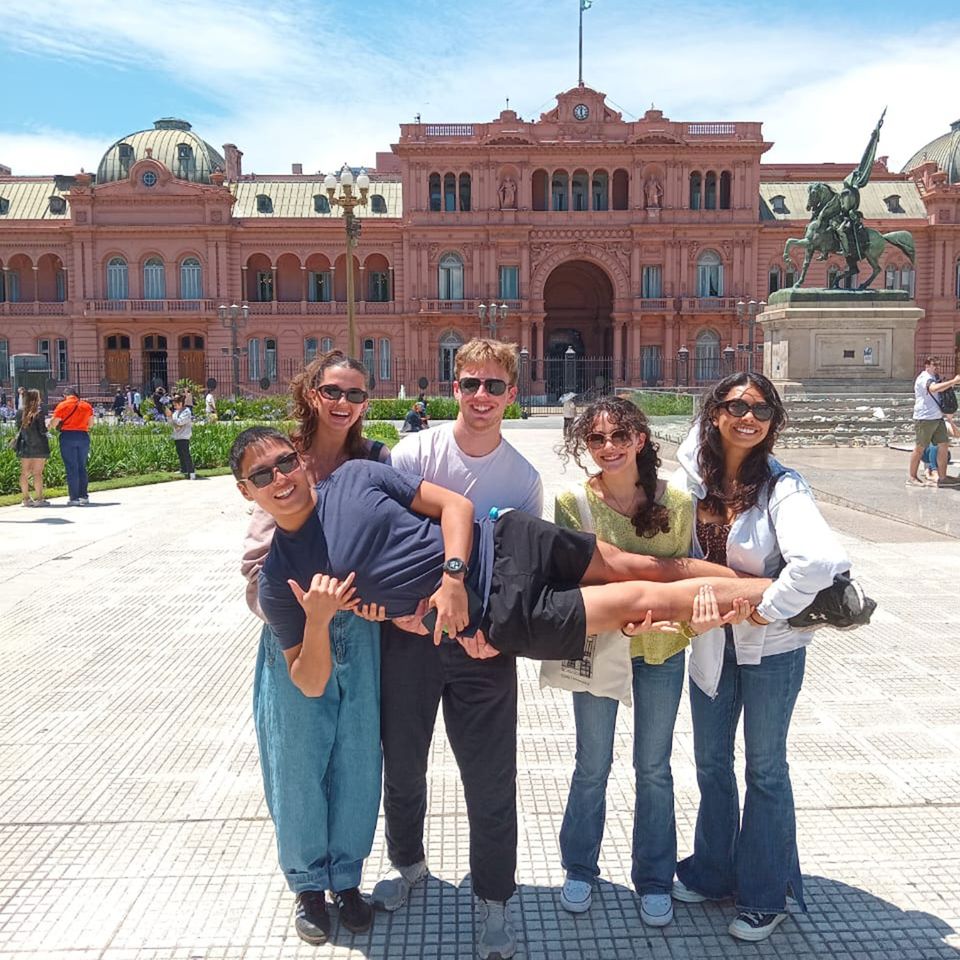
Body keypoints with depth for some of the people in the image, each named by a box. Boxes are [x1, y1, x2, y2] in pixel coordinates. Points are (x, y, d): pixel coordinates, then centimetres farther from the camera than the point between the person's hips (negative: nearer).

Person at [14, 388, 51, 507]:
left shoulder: (20, 412, 5)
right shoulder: (39, 411, -10)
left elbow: (18, 429, 12)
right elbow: (42, 430, -12)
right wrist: (46, 428, 9)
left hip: (24, 446, 5)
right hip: (38, 446, -5)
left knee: (25, 473, 8)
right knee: (37, 473, -3)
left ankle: (26, 499, 11)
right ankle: (39, 498, -3)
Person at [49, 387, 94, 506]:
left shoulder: (62, 405, -4)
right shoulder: (87, 406, 7)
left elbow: (53, 423, -6)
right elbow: (90, 424, 10)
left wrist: (51, 425, 15)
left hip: (68, 436, -3)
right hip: (83, 436, 3)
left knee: (71, 468, 0)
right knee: (82, 467, 13)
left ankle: (74, 498, -1)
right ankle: (83, 496, 14)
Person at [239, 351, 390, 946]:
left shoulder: (376, 462, 2)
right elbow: (261, 559, -5)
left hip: (360, 631, 2)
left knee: (358, 759, 10)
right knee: (299, 762, 10)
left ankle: (346, 878, 33)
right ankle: (308, 884, 32)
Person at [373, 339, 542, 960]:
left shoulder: (524, 478, -2)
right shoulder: (413, 453, -5)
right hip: (408, 631, 1)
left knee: (491, 780, 5)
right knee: (402, 764, 17)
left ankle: (494, 900, 28)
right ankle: (409, 863, 45)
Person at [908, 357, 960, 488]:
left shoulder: (934, 378, 19)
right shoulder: (924, 378, -13)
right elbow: (934, 389, -33)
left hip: (937, 418, 9)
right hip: (924, 418, -9)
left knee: (944, 445, 4)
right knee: (920, 448, -1)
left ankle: (942, 478, 8)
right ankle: (912, 477, 10)